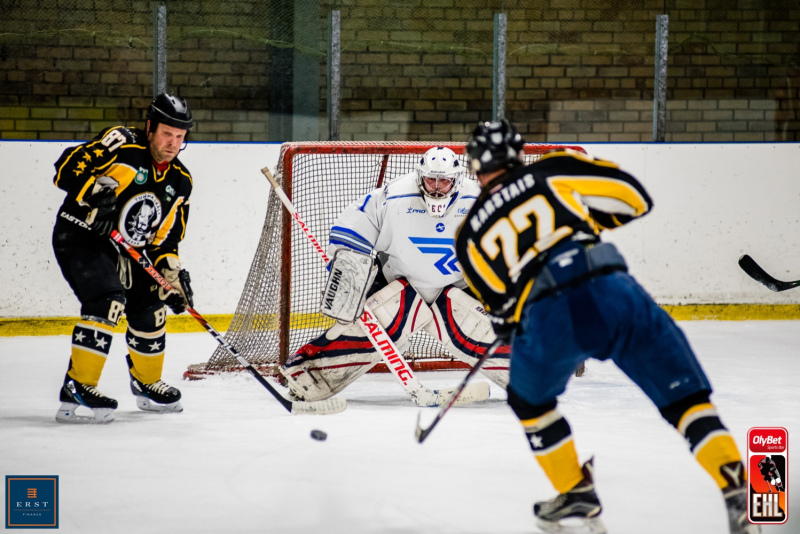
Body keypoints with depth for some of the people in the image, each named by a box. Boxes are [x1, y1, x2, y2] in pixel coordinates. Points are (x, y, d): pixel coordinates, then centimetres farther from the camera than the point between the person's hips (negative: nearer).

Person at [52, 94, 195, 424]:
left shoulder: (180, 181, 6)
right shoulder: (121, 145, -16)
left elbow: (166, 236, 8)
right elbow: (67, 167, -21)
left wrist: (173, 274, -6)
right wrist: (92, 191, -36)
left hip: (124, 252, 8)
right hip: (79, 238, -8)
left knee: (149, 309, 12)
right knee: (108, 299, -25)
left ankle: (147, 384, 37)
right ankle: (76, 390, -25)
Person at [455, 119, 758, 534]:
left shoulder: (470, 235, 23)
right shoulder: (552, 172, 19)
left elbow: (499, 302, 23)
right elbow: (635, 198, 15)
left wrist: (506, 321, 46)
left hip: (545, 321, 0)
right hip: (610, 293, 0)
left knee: (530, 401, 31)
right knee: (683, 395, 7)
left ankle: (576, 492, 31)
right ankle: (738, 491, -6)